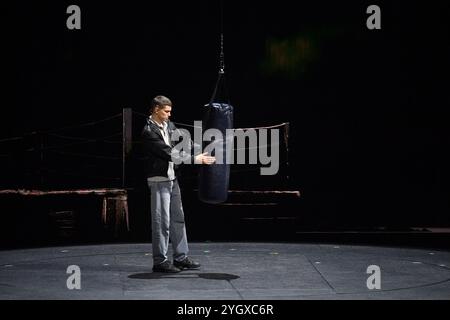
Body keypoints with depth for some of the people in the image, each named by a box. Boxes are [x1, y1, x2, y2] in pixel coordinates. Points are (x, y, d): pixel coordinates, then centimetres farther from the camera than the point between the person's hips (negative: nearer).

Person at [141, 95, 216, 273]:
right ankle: (160, 261, 4)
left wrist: (202, 151, -6)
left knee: (178, 218, 12)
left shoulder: (169, 125, 8)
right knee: (161, 221, -4)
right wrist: (196, 160, -21)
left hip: (172, 178, 8)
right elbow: (169, 153, -22)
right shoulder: (149, 131, -17)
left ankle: (181, 257, 21)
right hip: (158, 180, -8)